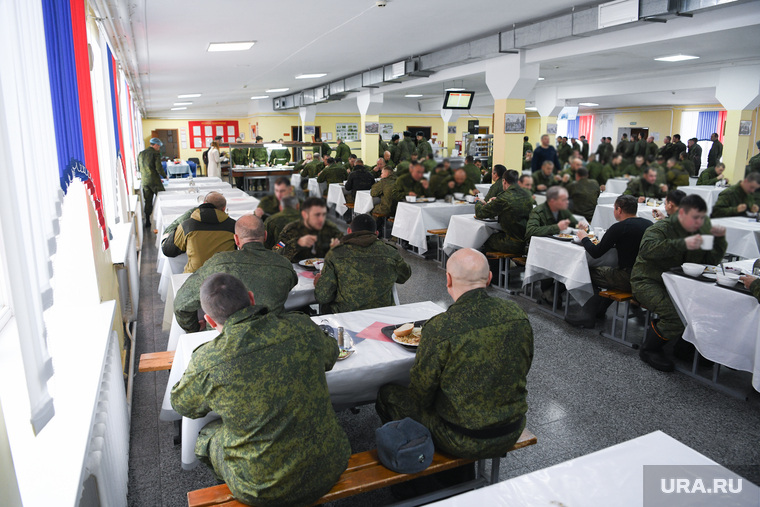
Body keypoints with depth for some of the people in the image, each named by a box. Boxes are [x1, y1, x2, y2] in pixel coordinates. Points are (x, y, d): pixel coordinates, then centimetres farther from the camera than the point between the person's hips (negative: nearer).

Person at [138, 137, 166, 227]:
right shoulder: (155, 153, -9)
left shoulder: (141, 154, 12)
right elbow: (158, 168, -14)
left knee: (148, 201, 10)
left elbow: (140, 168, 17)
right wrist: (165, 176, 2)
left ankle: (147, 222, 11)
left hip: (144, 181, 6)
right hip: (154, 180, -6)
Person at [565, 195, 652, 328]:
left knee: (591, 272, 10)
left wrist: (584, 238, 7)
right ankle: (599, 309, 31)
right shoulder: (649, 224, 8)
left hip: (629, 280, -8)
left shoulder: (618, 227, -14)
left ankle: (588, 315, 16)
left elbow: (595, 253, -10)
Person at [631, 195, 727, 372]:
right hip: (649, 282, -7)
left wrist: (720, 238, -3)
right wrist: (683, 243, -41)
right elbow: (646, 248, -34)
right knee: (678, 314, -30)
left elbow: (712, 261, 14)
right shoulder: (662, 228, -12)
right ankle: (649, 350, -6)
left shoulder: (701, 230, 11)